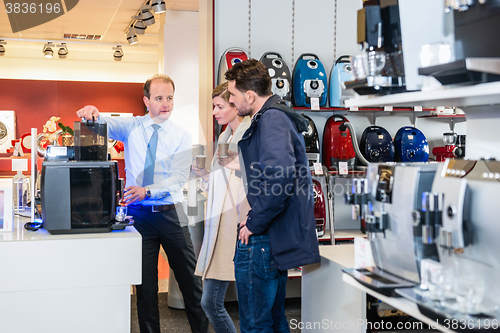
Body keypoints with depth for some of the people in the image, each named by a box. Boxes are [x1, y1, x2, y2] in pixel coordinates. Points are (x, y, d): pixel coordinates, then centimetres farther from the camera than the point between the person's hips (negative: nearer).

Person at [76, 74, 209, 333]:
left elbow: (178, 178, -9)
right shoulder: (131, 127, 4)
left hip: (171, 214, 0)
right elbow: (105, 125, -12)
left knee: (190, 279, 5)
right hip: (138, 213, 1)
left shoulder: (181, 137, 0)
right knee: (144, 283, 7)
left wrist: (147, 190, -24)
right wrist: (91, 113, -35)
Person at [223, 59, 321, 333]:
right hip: (278, 237, 11)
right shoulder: (277, 116, 17)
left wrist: (254, 224, -20)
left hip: (265, 239, -11)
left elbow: (279, 176, -31)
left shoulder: (271, 120, -16)